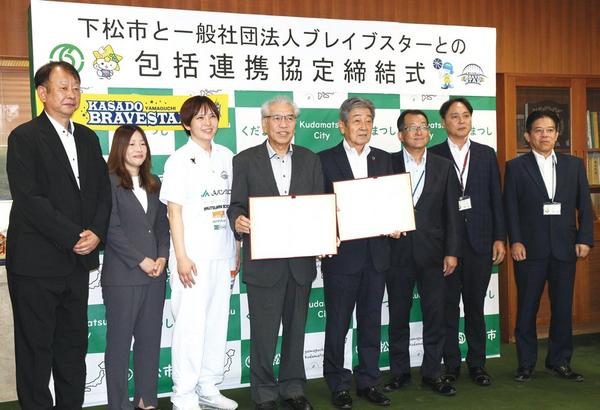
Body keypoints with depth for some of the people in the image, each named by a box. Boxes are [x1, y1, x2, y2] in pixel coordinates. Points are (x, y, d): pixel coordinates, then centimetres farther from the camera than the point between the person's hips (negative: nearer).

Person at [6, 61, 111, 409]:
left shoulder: (88, 138, 12)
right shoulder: (24, 138, -7)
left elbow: (103, 191, 11)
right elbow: (30, 199, -15)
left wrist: (96, 233, -6)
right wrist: (74, 237, -16)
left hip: (78, 259, 6)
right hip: (37, 262, -6)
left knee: (74, 344, 13)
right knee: (36, 348, 5)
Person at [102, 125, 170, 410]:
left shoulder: (153, 183, 15)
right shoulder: (109, 182, -4)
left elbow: (162, 224, 13)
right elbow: (112, 228, -11)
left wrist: (162, 257, -2)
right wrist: (141, 260, -14)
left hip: (155, 274, 6)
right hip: (122, 275, -6)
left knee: (150, 339, 9)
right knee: (120, 340, 2)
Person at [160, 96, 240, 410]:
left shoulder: (226, 156, 10)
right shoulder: (180, 160, -5)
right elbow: (174, 211, -7)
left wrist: (236, 249, 11)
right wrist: (181, 257, -13)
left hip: (222, 252, 6)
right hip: (192, 255, -5)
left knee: (217, 321, 11)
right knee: (190, 325, -3)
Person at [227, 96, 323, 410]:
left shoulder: (310, 160, 8)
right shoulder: (245, 160, 0)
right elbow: (236, 206, -1)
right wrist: (238, 221, -23)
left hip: (301, 260, 3)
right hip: (263, 262, -3)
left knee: (296, 328, 14)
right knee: (263, 333, 5)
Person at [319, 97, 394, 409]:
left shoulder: (384, 159, 11)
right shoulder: (325, 160, -2)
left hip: (376, 254, 4)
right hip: (341, 254, -4)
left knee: (371, 321, 12)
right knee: (337, 323, 5)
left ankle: (368, 381, 25)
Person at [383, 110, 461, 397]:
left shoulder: (444, 167, 6)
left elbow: (451, 213, 4)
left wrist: (452, 251, -1)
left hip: (432, 252, 1)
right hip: (397, 251, -1)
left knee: (435, 315, 5)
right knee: (398, 316, 8)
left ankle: (432, 372, 18)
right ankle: (399, 371, 21)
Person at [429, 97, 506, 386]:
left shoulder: (486, 154, 10)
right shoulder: (433, 155, 1)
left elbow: (496, 198, 8)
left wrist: (499, 238, 2)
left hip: (480, 241, 2)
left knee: (475, 305, 9)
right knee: (448, 306, 5)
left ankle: (477, 364, 20)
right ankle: (451, 365, 16)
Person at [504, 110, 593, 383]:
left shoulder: (574, 165, 10)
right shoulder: (516, 167, 2)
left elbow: (584, 206, 8)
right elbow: (510, 208, -2)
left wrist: (584, 239, -1)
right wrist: (515, 241, -10)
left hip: (565, 248, 2)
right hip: (530, 248, -2)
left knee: (563, 308, 8)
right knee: (527, 308, 4)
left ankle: (560, 361, 21)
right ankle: (526, 363, 16)